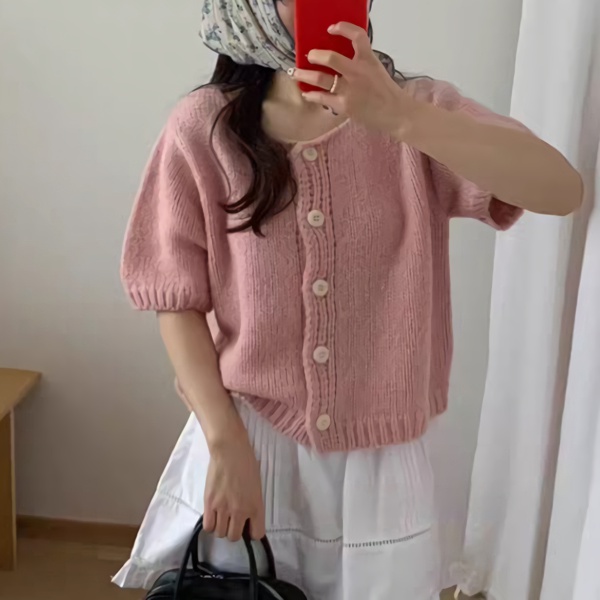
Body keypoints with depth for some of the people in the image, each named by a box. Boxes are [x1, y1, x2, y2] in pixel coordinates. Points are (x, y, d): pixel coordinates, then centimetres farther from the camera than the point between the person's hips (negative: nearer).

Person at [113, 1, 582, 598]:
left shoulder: (414, 108, -6)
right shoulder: (204, 128, -8)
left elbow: (562, 190, -22)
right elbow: (178, 301, -4)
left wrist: (400, 119, -34)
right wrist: (226, 446, -10)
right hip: (244, 439, 0)